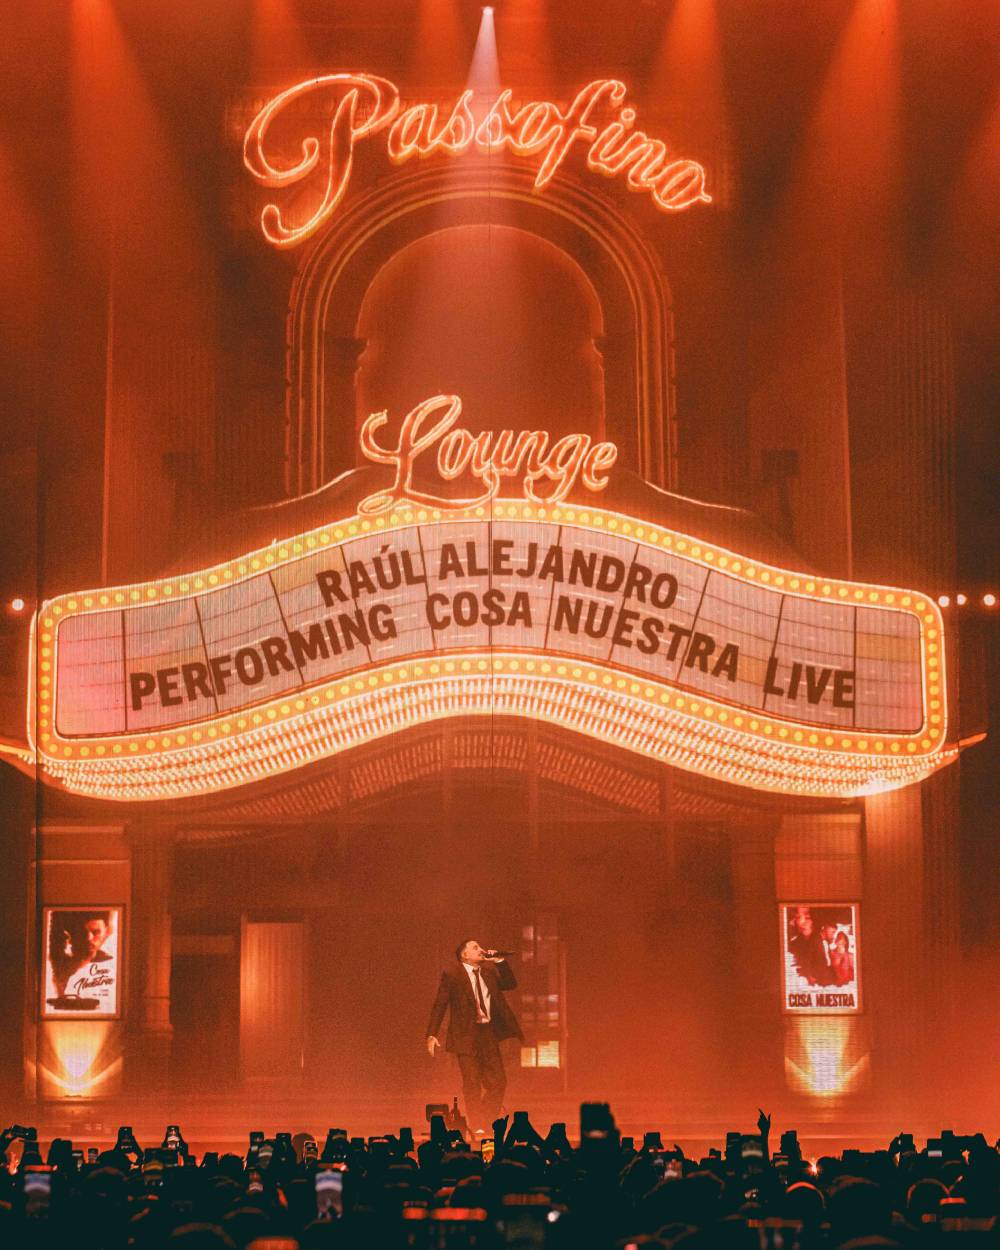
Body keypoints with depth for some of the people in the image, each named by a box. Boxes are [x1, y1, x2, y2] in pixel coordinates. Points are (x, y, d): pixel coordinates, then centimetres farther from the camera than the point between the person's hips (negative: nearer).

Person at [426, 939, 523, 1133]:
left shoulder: (490, 971, 14)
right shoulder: (451, 975, -2)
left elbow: (511, 984, 9)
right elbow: (439, 1005, -3)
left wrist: (499, 961, -1)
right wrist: (432, 1035, -10)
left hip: (489, 1033, 5)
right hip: (466, 1035, -5)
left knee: (498, 1081, 4)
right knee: (472, 1084, -4)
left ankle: (486, 1124, 16)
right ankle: (475, 1127, 4)